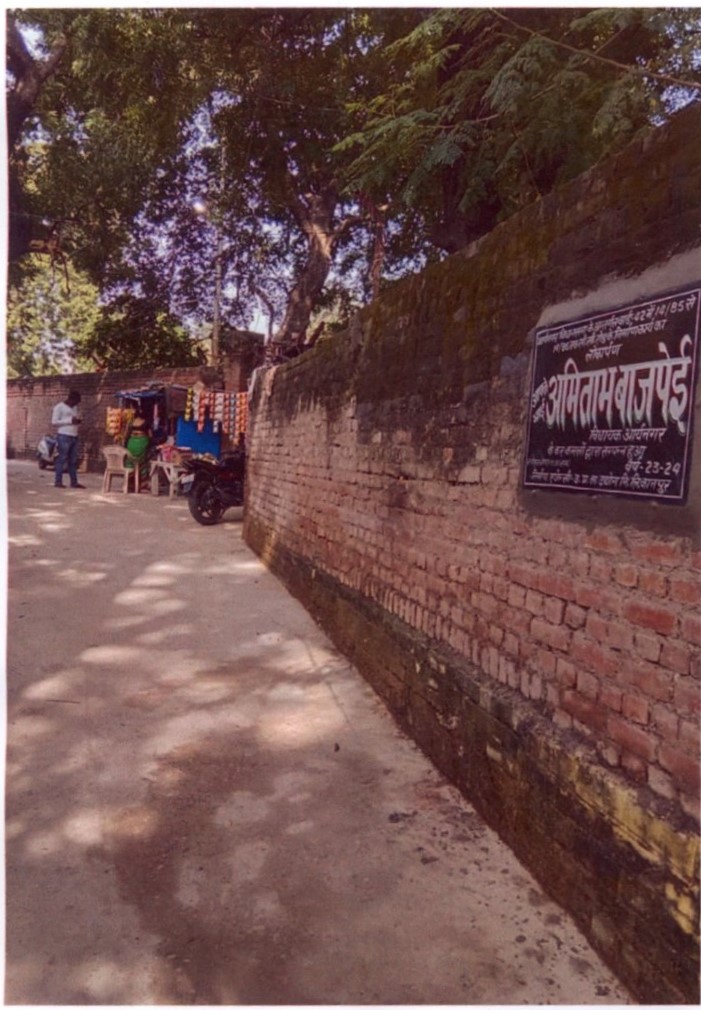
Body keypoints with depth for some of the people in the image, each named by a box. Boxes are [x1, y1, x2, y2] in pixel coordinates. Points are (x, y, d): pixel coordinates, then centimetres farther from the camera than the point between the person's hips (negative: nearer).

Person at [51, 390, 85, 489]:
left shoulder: (75, 408, 17)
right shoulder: (59, 407, -3)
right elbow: (54, 422, -9)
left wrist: (78, 420, 3)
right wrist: (69, 420, -17)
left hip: (74, 437, 7)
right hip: (64, 436, -7)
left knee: (73, 460, 6)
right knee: (62, 459, -6)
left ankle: (74, 482, 9)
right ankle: (58, 481, -2)